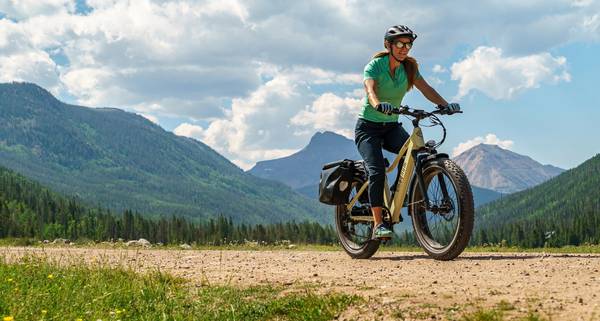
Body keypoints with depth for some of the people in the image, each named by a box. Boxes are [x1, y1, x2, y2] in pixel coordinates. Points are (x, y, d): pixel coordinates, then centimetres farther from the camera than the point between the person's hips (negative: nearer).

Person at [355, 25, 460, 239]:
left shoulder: (409, 67, 0)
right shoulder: (375, 65, -13)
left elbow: (425, 88, -13)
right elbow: (370, 90, -31)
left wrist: (445, 105, -32)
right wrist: (379, 104, -54)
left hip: (392, 126, 4)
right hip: (368, 127, -4)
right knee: (377, 170, -23)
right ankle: (378, 224, -19)